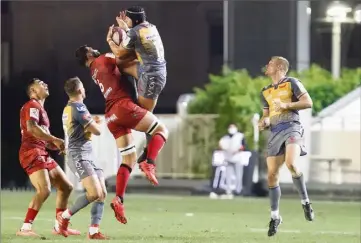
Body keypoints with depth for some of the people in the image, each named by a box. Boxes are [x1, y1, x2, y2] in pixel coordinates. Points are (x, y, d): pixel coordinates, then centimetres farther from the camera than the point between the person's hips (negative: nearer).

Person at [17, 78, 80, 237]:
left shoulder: (41, 109, 26)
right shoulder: (32, 106, -4)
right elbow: (31, 127, -24)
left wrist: (58, 145, 8)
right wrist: (55, 140, -23)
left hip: (42, 154, 10)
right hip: (31, 152, -10)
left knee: (66, 187, 11)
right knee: (44, 190, -25)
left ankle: (59, 227, 18)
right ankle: (25, 229, -24)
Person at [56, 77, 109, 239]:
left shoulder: (68, 109, 16)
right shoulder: (78, 108, -14)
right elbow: (97, 131, -13)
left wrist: (92, 122, 23)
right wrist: (97, 123, 9)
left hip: (87, 156, 10)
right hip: (79, 156, -10)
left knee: (102, 194, 0)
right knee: (94, 193, -19)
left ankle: (93, 231, -3)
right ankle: (65, 216, -4)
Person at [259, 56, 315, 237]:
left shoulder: (291, 83, 4)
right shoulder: (266, 92, 23)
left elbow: (308, 102, -4)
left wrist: (286, 105, -13)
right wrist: (264, 122, 3)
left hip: (291, 127, -6)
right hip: (275, 132, 6)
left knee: (291, 164, -30)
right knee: (272, 174, -1)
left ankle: (305, 202, -14)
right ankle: (275, 217, 11)